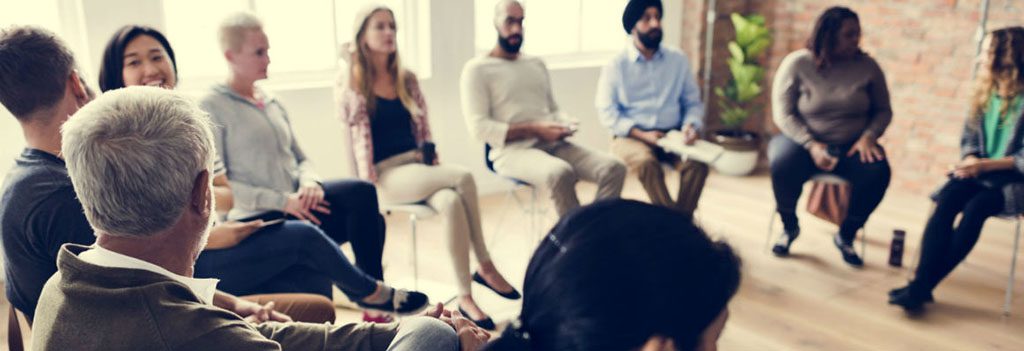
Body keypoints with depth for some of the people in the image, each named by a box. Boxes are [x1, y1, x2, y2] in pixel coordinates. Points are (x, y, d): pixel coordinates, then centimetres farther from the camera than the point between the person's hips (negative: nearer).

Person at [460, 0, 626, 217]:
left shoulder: (536, 64, 22)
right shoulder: (477, 69, 1)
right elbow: (479, 127, -9)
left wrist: (565, 125, -1)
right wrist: (534, 130, -15)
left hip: (553, 144, 7)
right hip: (512, 150, -6)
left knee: (613, 168, -17)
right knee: (561, 173, -38)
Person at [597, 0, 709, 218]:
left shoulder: (678, 60, 11)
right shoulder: (616, 66, 2)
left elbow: (693, 102, 14)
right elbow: (607, 112, -4)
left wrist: (690, 125, -8)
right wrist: (641, 134, -15)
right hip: (632, 136, -2)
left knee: (698, 163, -28)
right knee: (646, 162, -35)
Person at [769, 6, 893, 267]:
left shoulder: (867, 66, -1)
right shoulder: (797, 63, -8)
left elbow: (883, 110, 7)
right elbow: (783, 114, -11)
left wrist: (868, 136, -14)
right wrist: (811, 145, -24)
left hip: (851, 147, 2)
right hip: (803, 142, -2)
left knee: (878, 172, -28)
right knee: (783, 163, -35)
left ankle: (846, 236, -2)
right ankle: (789, 227, -5)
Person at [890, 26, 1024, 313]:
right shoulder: (985, 92, 10)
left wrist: (985, 164, -20)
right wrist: (970, 159, -9)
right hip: (977, 174, 4)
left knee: (974, 209, -32)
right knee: (945, 202, -26)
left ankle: (923, 286, -29)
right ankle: (922, 283, -34)